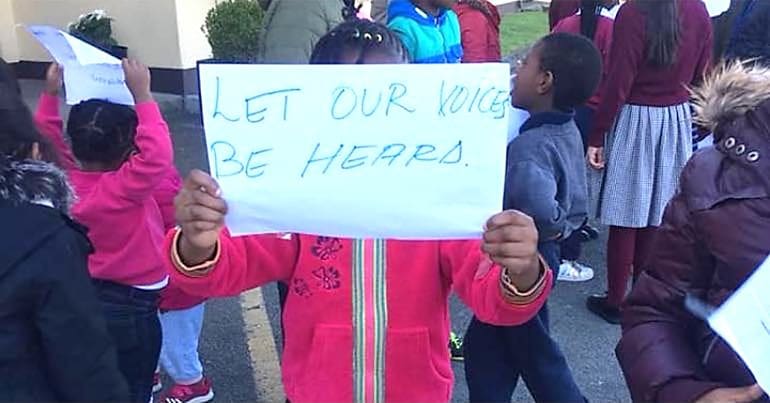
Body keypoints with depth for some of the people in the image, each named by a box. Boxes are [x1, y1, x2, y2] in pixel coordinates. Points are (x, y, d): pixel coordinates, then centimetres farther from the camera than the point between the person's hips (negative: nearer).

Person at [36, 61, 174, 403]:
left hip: (88, 296, 7)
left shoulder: (65, 180, -10)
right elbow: (158, 154, -44)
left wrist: (50, 93, 4)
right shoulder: (124, 188, -31)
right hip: (131, 306, -7)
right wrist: (141, 94, -39)